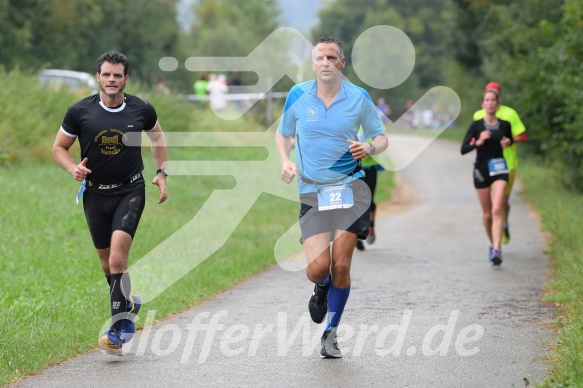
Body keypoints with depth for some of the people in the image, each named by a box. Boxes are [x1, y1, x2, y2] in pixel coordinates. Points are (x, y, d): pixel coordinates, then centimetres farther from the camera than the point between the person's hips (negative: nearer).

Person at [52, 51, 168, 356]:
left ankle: (118, 326, -15)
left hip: (130, 192, -2)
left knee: (118, 257, -18)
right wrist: (73, 168, -14)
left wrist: (161, 173, 10)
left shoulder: (141, 110, -4)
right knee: (106, 260, 12)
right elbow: (59, 147, 5)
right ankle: (128, 304, 38)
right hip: (95, 194, 2)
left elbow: (157, 137, 17)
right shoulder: (80, 112, -6)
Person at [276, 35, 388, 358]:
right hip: (312, 191, 0)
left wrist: (370, 147, -13)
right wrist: (285, 161, -2)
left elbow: (380, 138, 10)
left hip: (350, 187, 0)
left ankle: (331, 332, 15)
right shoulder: (297, 96, 2)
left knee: (340, 265, -6)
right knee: (317, 268, -12)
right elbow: (283, 133, 17)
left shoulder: (359, 98, 0)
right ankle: (322, 288, 28)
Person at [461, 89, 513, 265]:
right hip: (481, 169, 1)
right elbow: (463, 149, -7)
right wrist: (478, 142, -23)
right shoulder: (476, 125, -3)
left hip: (499, 169, -1)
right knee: (487, 213, 11)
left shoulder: (505, 125, 1)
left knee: (497, 209, -18)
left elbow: (510, 140, 20)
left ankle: (496, 250, -23)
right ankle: (491, 242, 36)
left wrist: (507, 143, -4)